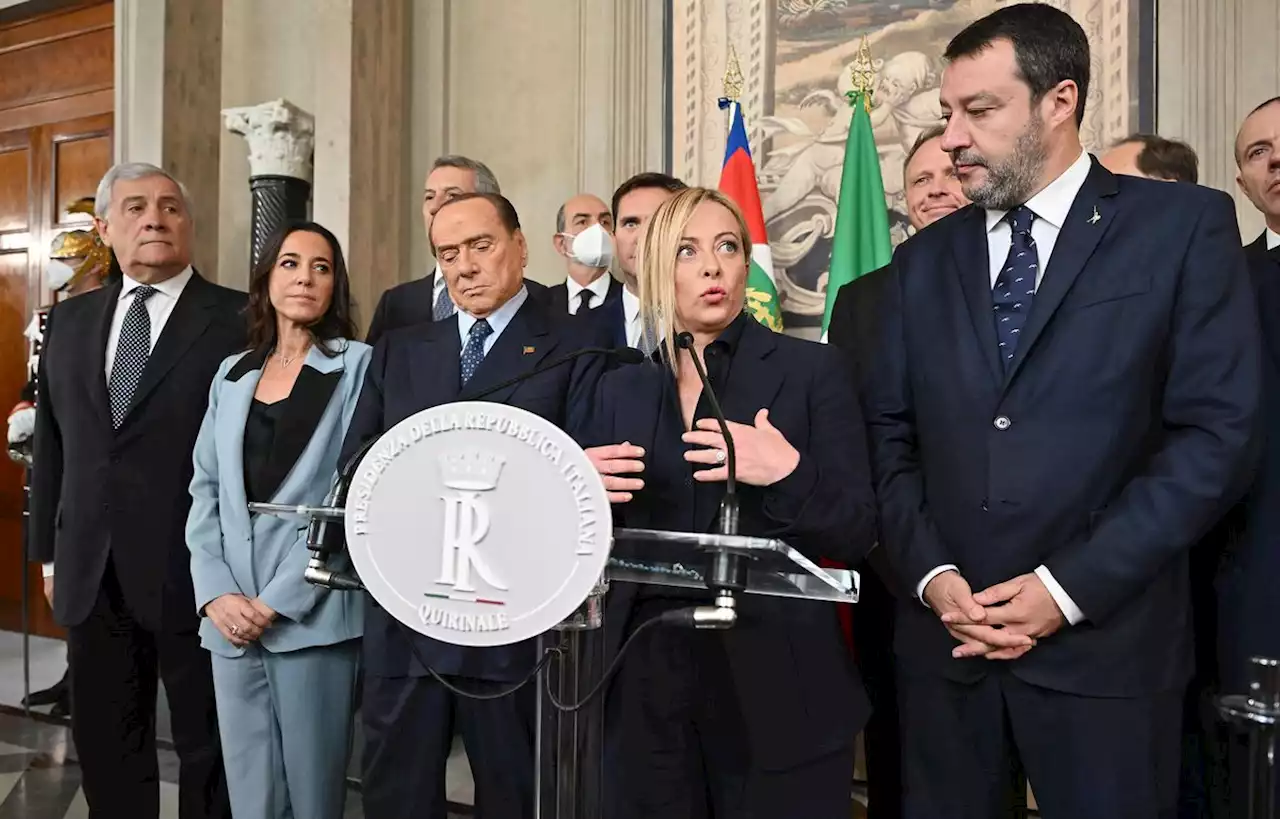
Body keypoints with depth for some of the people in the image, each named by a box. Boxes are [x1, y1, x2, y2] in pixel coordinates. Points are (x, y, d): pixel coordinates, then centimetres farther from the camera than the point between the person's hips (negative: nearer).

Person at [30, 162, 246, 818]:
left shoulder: (241, 320, -7)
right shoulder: (70, 320, 10)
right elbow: (52, 443, 14)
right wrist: (50, 551, 12)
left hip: (196, 573, -5)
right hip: (91, 575, 5)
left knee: (209, 750, 10)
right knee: (104, 747, 18)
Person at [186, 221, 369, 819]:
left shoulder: (356, 366, 0)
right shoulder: (232, 375, 14)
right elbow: (205, 489, 11)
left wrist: (278, 599, -11)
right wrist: (216, 594, -4)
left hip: (312, 615, -4)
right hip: (231, 618, 4)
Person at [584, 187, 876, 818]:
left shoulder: (810, 369, -1)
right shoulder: (621, 390, 8)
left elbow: (857, 533, -5)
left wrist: (789, 475, -21)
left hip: (776, 686, -2)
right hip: (647, 685, 3)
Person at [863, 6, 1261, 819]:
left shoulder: (1184, 225, -1)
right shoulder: (925, 259, 10)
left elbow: (1217, 431, -8)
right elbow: (890, 435, 8)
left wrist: (1069, 587, -13)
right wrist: (931, 575, -6)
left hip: (1105, 640, -3)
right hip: (944, 635, 3)